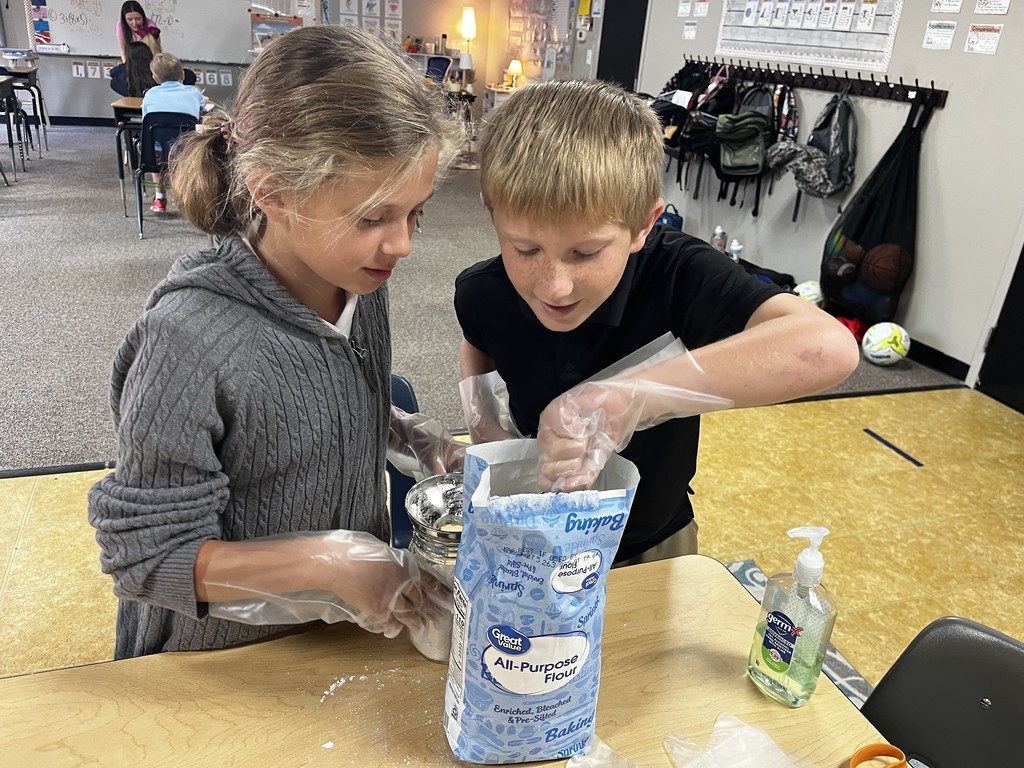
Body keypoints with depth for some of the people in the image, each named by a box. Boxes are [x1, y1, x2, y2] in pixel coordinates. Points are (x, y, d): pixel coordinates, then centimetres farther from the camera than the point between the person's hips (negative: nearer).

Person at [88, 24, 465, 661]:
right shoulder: (190, 340, -31)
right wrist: (327, 561, -32)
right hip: (226, 660, -5)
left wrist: (409, 434, -12)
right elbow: (146, 558, -24)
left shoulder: (362, 281, -12)